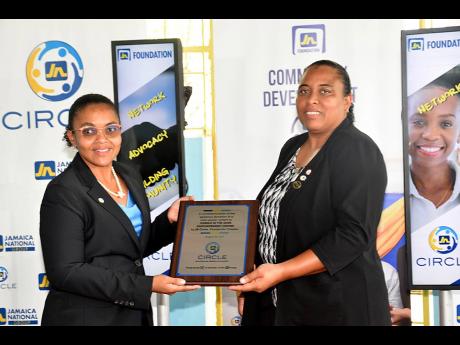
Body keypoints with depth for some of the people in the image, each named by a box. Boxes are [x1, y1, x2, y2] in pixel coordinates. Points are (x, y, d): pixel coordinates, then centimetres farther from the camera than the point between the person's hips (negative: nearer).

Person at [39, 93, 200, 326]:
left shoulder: (130, 177, 6)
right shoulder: (63, 193, -16)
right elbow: (65, 272, -20)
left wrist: (169, 220, -4)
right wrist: (146, 286, -22)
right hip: (83, 317, -6)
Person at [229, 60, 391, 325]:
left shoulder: (359, 152, -13)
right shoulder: (292, 147, 10)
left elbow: (353, 235, -22)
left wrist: (280, 272, -27)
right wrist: (252, 282, 6)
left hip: (338, 306, -7)